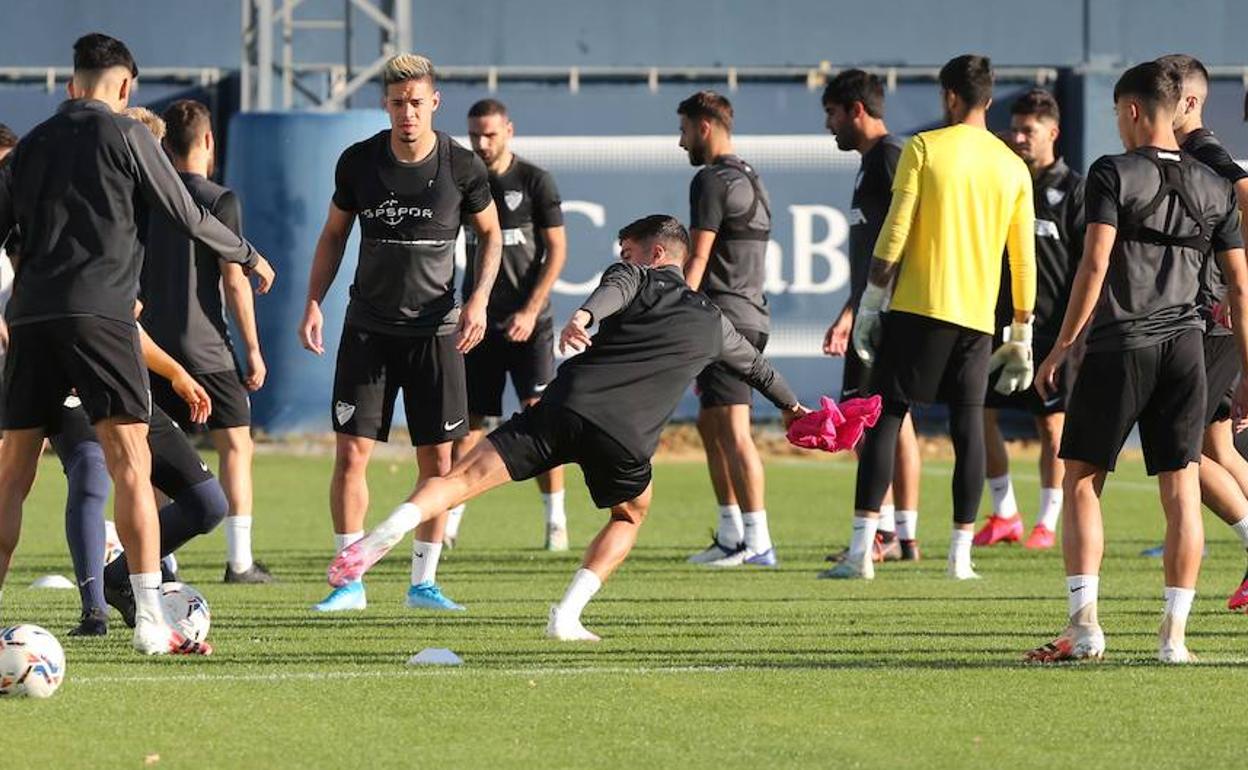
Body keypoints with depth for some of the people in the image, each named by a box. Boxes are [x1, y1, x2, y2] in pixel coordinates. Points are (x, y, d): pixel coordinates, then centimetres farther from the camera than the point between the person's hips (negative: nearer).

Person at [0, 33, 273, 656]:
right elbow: (187, 217, 6)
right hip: (97, 312, -5)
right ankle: (150, 621, -16)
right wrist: (249, 256, 21)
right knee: (130, 464, -8)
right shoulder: (123, 135, 3)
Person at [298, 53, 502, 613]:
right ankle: (350, 582, 0)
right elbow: (334, 234, 10)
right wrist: (314, 302, 0)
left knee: (437, 460, 0)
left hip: (435, 329, 0)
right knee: (351, 452, -6)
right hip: (368, 329, 1)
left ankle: (423, 582, 10)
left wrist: (479, 299, -4)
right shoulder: (359, 162, -2)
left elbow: (490, 234, 9)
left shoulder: (461, 167, -5)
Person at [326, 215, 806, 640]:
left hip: (567, 406, -1)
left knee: (464, 478, -5)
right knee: (630, 517, 28)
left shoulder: (636, 278, 18)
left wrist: (584, 316, -31)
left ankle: (384, 535, -28)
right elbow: (756, 367, 46)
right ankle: (567, 616, 11)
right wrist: (791, 407, 66)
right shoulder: (712, 322, 28)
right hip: (626, 439, 1)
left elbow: (616, 289, -9)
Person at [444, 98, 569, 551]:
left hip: (527, 322, -3)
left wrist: (530, 311, -13)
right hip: (479, 321, 3)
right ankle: (450, 519, 3)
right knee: (469, 420, 1)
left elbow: (557, 251, -4)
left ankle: (556, 520, -1)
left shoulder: (534, 182, -3)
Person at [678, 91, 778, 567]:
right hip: (752, 315, 10)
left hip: (725, 315, -10)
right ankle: (732, 535, 18)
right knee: (710, 424, 17)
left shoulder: (712, 181, -10)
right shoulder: (751, 181, 20)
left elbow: (698, 260, -14)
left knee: (732, 430, -12)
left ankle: (757, 541, -17)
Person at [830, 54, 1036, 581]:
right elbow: (1024, 260, 11)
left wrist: (869, 305, -2)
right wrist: (1022, 336, 17)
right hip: (978, 316, 3)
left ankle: (861, 551, -8)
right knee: (968, 426, 7)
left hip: (918, 307, -3)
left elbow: (894, 235, -7)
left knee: (885, 418, -1)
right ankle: (961, 553, 3)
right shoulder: (1013, 168, 9)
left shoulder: (924, 149, -2)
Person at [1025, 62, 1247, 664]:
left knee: (1081, 479, 5)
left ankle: (1084, 624, -6)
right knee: (1181, 489, 4)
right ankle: (1174, 633, 1)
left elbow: (1095, 263, -13)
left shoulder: (1113, 175, -5)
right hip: (1184, 345, 4)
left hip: (1118, 346, -4)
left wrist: (1063, 345, -7)